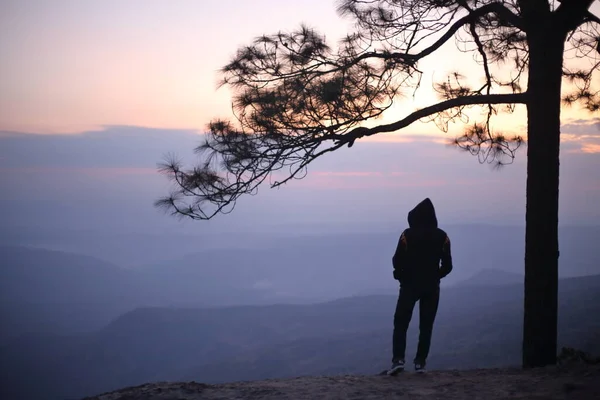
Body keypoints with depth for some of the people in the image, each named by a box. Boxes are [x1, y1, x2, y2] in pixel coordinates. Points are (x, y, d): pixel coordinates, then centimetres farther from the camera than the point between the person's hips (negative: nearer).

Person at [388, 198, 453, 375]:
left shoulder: (408, 235, -10)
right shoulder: (442, 236, -2)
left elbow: (397, 261, -10)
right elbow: (447, 265, 0)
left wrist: (401, 275, 9)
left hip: (410, 284, -2)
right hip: (432, 287, 2)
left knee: (401, 323, 4)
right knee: (426, 326, 9)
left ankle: (398, 359, -9)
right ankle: (420, 362, 7)